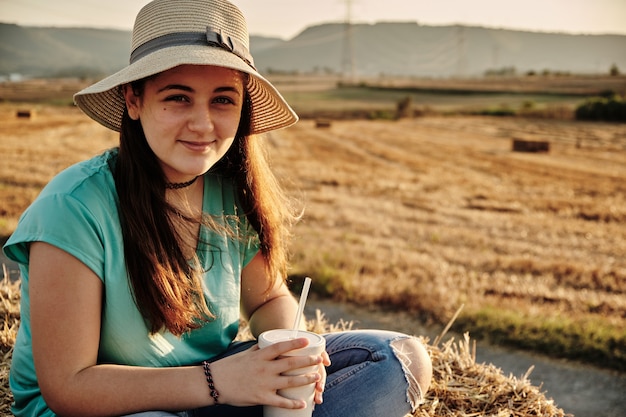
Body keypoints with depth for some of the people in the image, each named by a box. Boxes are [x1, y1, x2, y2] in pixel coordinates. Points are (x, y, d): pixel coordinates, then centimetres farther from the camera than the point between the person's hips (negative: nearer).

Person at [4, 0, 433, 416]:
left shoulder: (236, 194, -8)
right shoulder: (73, 208, -24)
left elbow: (268, 299, 9)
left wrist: (289, 349, -15)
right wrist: (217, 382, -30)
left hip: (214, 373, 6)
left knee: (404, 357, -5)